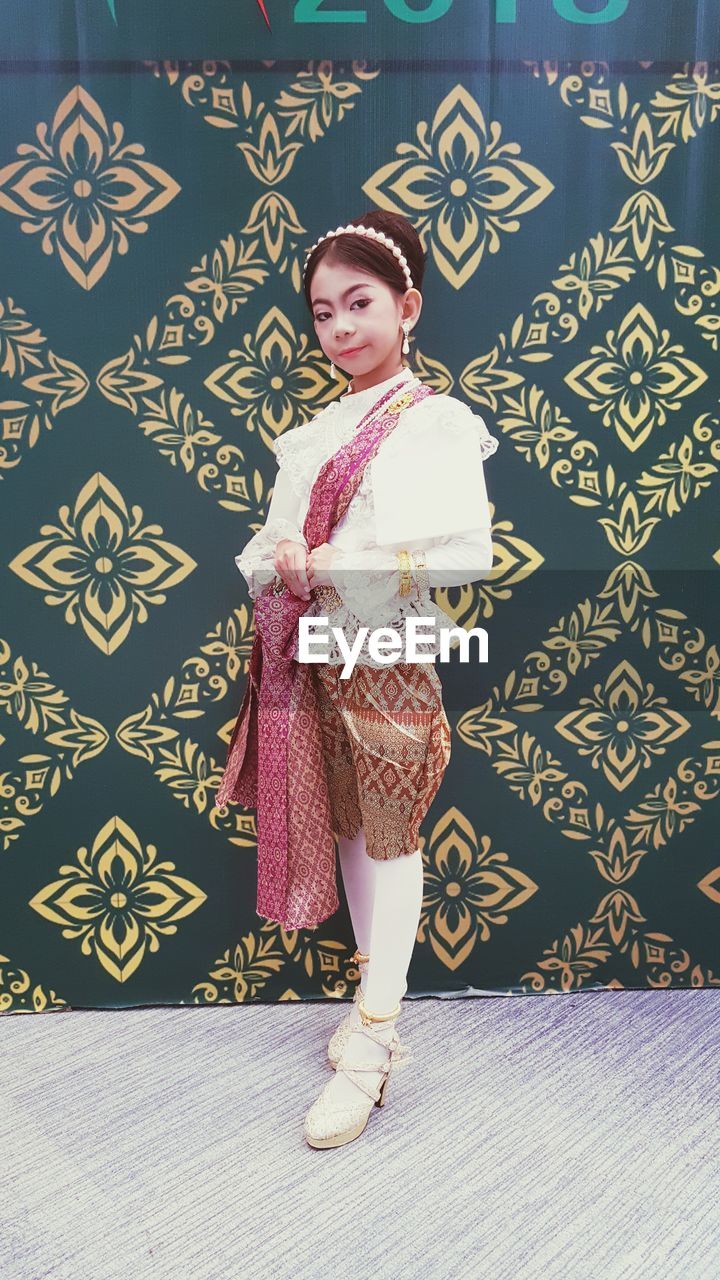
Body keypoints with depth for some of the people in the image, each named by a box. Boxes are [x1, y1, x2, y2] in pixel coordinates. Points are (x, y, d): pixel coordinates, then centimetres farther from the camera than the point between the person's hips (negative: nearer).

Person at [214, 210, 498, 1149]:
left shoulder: (438, 422, -6)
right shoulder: (316, 429, 14)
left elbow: (469, 553, -18)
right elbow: (271, 540, 16)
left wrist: (335, 563, -20)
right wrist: (279, 564, -8)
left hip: (388, 657, -6)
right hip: (312, 652, 7)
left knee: (388, 835, 1)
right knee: (343, 826, 14)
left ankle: (372, 1044, 11)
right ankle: (377, 988, 31)